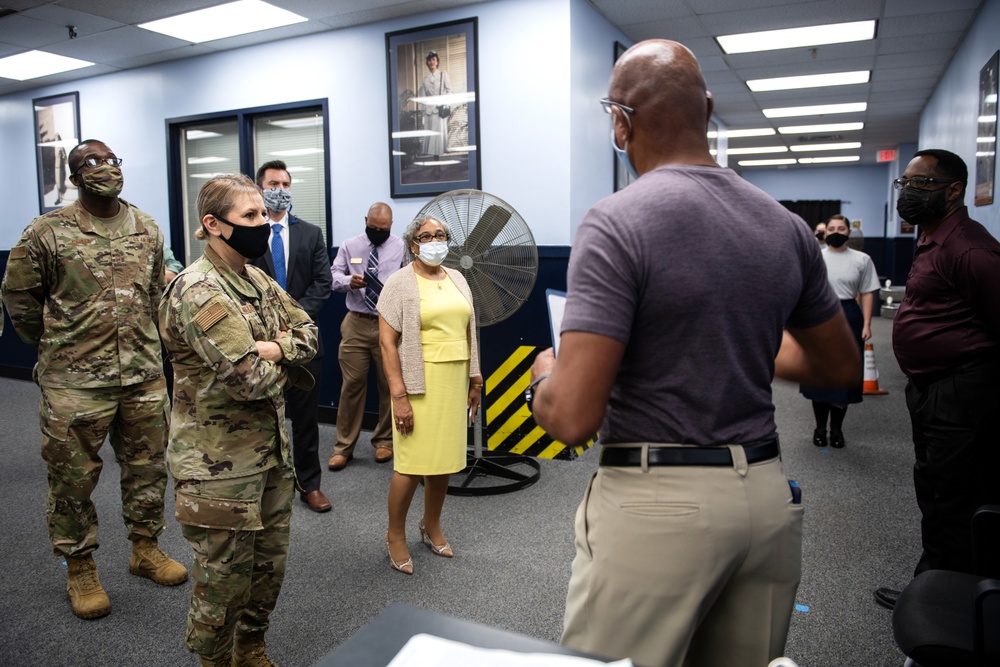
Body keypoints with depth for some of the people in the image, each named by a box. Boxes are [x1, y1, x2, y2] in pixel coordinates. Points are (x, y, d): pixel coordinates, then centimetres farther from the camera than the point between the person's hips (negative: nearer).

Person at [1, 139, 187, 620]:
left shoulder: (148, 229, 7)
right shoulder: (47, 232, -7)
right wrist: (55, 348, 9)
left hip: (144, 376, 4)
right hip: (75, 383, -4)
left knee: (147, 468, 14)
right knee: (73, 478, 8)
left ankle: (145, 548, 33)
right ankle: (79, 568, 26)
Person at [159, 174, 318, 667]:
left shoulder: (257, 279, 8)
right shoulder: (198, 292, -19)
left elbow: (308, 333, 6)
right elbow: (250, 378, -26)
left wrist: (272, 348, -15)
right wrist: (284, 358, -5)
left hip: (271, 450, 8)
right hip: (221, 462, -8)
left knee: (270, 563, 20)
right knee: (226, 575, 9)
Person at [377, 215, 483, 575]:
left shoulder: (457, 279, 12)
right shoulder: (400, 283, -6)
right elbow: (387, 342, -11)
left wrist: (474, 377, 14)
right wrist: (398, 394, -16)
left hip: (454, 382, 6)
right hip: (419, 383, -5)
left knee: (444, 459, 12)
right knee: (411, 464, -2)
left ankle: (432, 527, 32)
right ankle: (395, 535, 19)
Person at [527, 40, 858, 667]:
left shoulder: (617, 223, -15)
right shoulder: (787, 226, 4)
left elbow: (573, 418, -20)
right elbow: (842, 367, 17)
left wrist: (545, 376, 2)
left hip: (656, 503, -6)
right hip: (768, 497, 7)